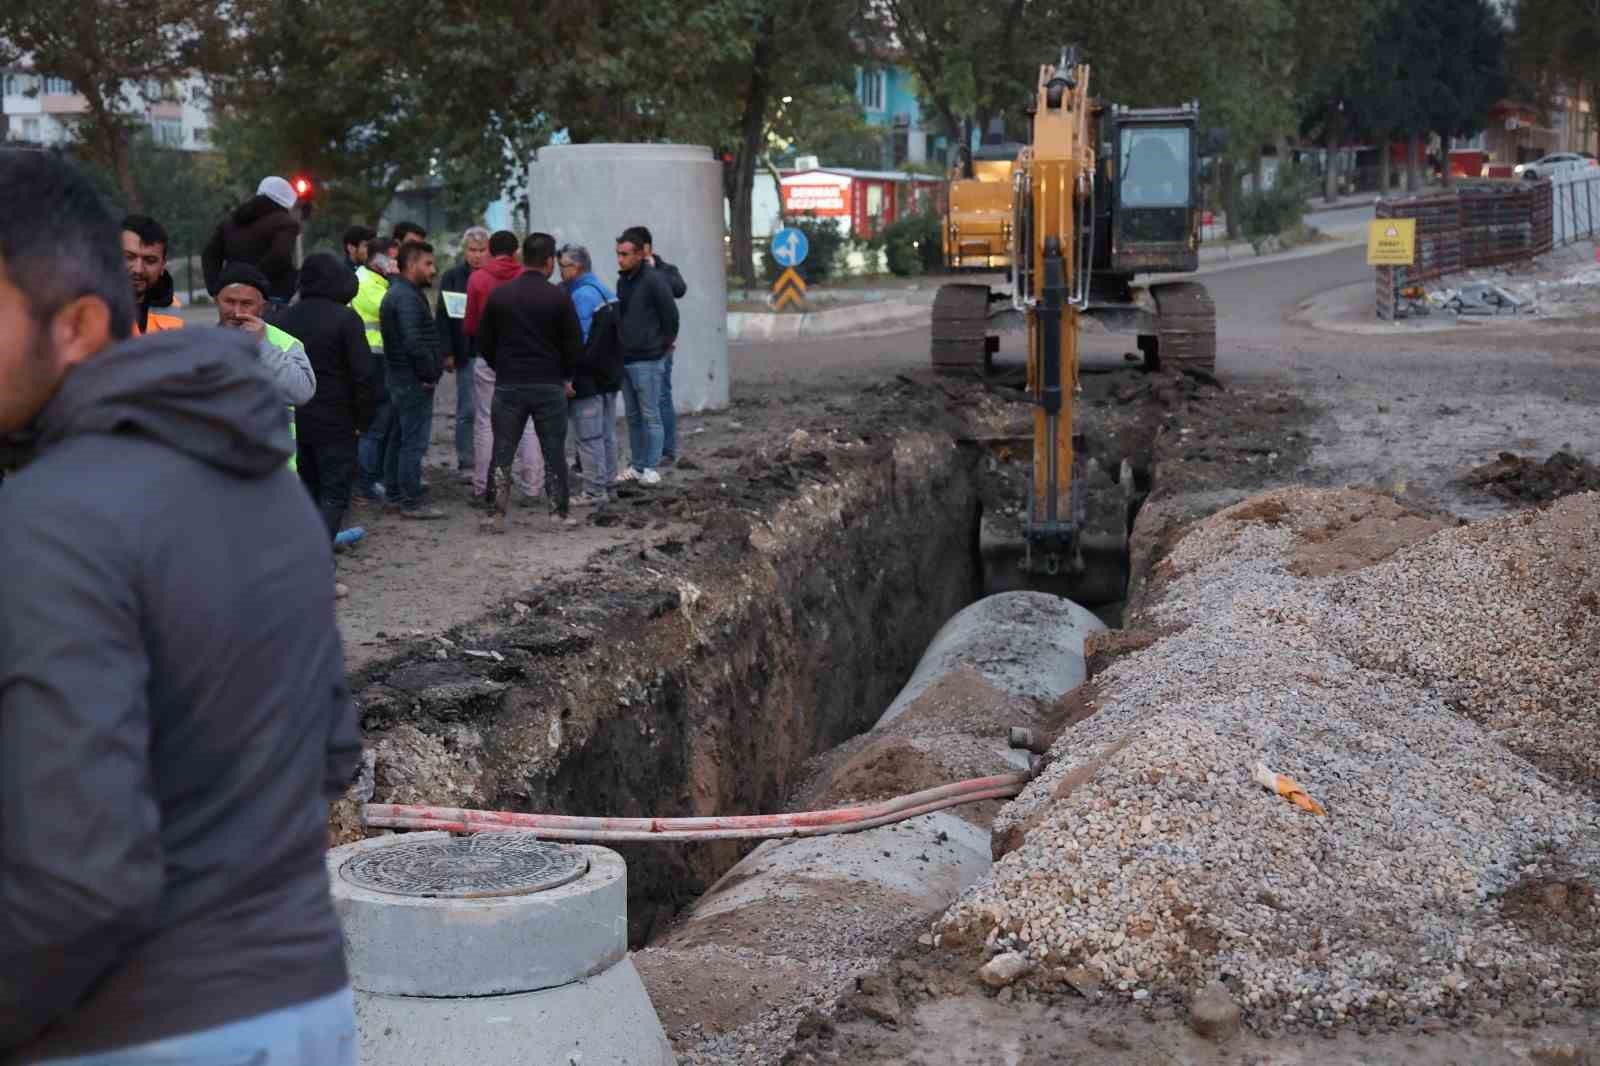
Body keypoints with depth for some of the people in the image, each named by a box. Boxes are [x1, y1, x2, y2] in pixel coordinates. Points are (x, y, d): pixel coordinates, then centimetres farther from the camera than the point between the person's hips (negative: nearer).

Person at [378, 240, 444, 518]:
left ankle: (395, 495, 24)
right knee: (414, 442, -6)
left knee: (399, 439, 17)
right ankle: (411, 502, -3)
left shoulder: (394, 293, 16)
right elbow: (413, 342, -26)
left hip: (397, 377, 11)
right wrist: (430, 373, -16)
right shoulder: (407, 297, -17)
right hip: (414, 381, -11)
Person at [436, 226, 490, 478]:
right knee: (467, 410, 1)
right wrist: (447, 353, -7)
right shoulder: (452, 277, 3)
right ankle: (467, 464, 6)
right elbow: (443, 317, 0)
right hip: (467, 355, -1)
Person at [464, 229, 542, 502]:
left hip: (488, 358, 0)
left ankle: (483, 486, 7)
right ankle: (532, 486, 4)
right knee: (528, 423, 6)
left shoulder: (477, 278, -4)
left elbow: (469, 324, 0)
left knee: (485, 423, 7)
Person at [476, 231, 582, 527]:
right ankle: (559, 512, 6)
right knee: (554, 452, 6)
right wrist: (566, 377, 9)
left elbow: (484, 343, 5)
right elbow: (575, 344, -5)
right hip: (549, 386, -2)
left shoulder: (498, 295, 1)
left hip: (508, 385, 2)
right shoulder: (558, 297, -7)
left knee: (502, 452, 7)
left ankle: (495, 512, 4)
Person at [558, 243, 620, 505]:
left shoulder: (581, 295, -16)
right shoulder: (605, 291, 12)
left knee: (589, 436, -3)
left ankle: (594, 490, -1)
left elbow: (578, 339, -21)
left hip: (588, 378, -9)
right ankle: (607, 485, 22)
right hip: (610, 375, 9)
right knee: (607, 434, 14)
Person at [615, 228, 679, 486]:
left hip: (646, 360, -8)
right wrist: (619, 347, 16)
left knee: (650, 415, -2)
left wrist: (666, 341, -1)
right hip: (624, 358, 8)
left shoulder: (654, 279, -13)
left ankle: (651, 468, 3)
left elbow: (670, 313, -12)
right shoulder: (622, 280, 11)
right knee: (633, 416, 12)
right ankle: (636, 466, 18)